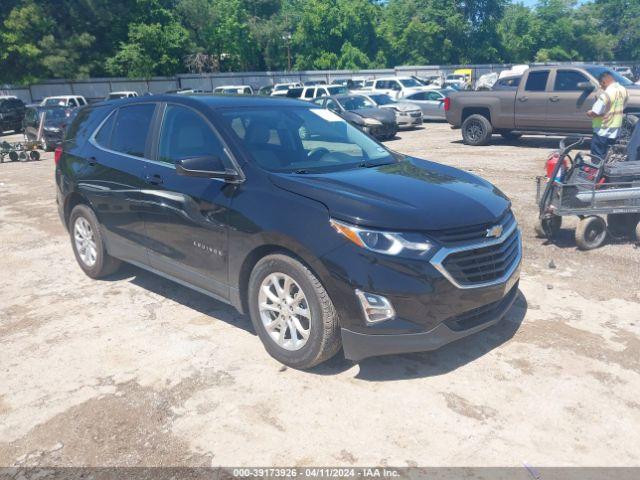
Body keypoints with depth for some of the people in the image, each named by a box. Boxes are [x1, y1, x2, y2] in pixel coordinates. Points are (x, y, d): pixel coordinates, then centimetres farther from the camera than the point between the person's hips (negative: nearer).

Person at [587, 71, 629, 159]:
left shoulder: (606, 93, -21)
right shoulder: (623, 90, 6)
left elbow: (595, 113, -23)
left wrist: (589, 113, -3)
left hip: (603, 131, -8)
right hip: (615, 131, 8)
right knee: (606, 157, 19)